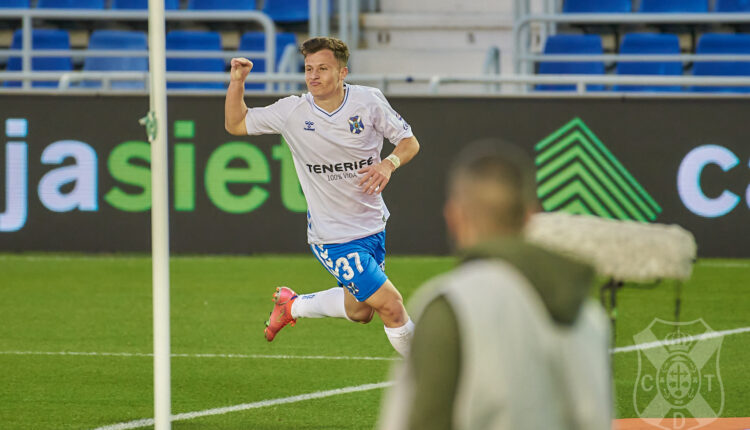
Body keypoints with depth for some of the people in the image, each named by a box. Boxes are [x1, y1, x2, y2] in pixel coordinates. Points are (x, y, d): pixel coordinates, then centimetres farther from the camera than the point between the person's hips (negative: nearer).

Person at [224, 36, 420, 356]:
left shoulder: (368, 101, -7)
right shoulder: (292, 112, -10)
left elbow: (409, 142, 2)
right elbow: (235, 124, 3)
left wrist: (389, 164, -19)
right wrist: (237, 81, -14)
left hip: (373, 227, 4)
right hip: (333, 237, -4)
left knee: (359, 312, 18)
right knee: (391, 305, -13)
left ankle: (291, 306, 42)